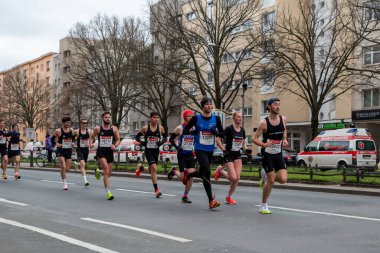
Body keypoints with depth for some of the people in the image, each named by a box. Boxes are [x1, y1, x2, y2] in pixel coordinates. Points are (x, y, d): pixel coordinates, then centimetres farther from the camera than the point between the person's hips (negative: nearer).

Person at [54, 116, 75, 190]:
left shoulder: (71, 130, 4)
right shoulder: (58, 131, -8)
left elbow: (73, 138, 21)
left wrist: (72, 143, 3)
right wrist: (56, 144, -16)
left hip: (69, 151, 5)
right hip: (61, 151, -4)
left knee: (68, 169, 6)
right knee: (63, 167, -16)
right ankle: (64, 183, -7)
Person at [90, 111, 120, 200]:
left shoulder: (114, 129, 3)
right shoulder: (98, 129, 0)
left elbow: (118, 140, 7)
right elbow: (91, 136, 14)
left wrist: (115, 145, -13)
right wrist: (91, 143, -6)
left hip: (110, 151, 4)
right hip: (101, 151, -4)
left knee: (109, 173, 12)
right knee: (106, 170, -19)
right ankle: (108, 192, -18)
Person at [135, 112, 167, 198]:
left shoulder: (160, 128, 0)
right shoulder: (145, 128, -5)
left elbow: (165, 137, 12)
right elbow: (137, 137, 4)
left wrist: (161, 142, -9)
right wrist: (141, 142, -15)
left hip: (156, 151, 4)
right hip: (148, 150, -4)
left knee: (151, 170, 16)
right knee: (154, 168, -17)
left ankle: (141, 167, 50)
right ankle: (156, 190, -12)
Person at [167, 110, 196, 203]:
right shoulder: (180, 128, -6)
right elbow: (171, 139, -1)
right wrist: (177, 147, -14)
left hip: (190, 154, 4)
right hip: (182, 155, -4)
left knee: (191, 175, -6)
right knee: (183, 177, -5)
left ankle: (185, 196, 6)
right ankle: (174, 171, 29)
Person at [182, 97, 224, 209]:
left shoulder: (216, 118, 1)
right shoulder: (196, 118, -4)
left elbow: (222, 134, 4)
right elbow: (185, 130, 3)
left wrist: (215, 132, -16)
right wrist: (193, 131, -16)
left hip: (210, 150, 4)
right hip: (200, 149, -4)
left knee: (202, 173, 17)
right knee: (207, 172, -18)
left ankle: (188, 174, 52)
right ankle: (211, 201, -15)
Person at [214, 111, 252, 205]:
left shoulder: (242, 130, 6)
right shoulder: (229, 129, -12)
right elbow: (218, 140, -12)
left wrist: (246, 149, 0)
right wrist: (224, 150, -19)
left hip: (237, 155, 6)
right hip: (229, 155, -6)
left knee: (237, 178, -3)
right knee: (233, 178, -13)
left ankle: (229, 197, 15)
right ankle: (220, 170, 17)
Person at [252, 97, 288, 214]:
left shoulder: (283, 119, 1)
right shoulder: (264, 123, -13)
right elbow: (254, 138, -7)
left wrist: (284, 139, 6)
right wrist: (263, 144, -24)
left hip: (278, 154, 5)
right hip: (267, 154, -4)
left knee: (283, 179, -9)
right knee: (271, 180, -6)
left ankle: (265, 175, 22)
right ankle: (263, 205, 14)